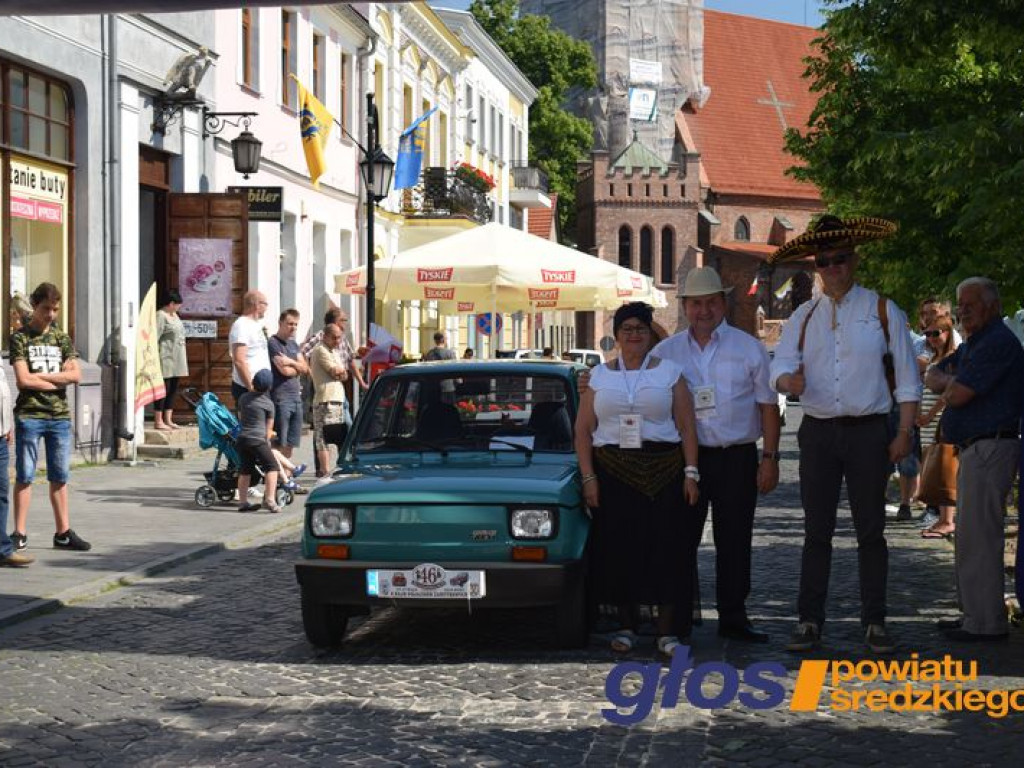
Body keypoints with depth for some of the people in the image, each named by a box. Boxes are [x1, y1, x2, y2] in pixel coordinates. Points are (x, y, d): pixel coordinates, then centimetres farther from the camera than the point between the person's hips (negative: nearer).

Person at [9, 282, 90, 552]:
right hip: (29, 415, -4)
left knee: (60, 477, 7)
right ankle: (19, 534, 3)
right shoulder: (20, 338, -1)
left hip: (60, 416, 4)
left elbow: (76, 375, 1)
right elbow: (23, 380, -11)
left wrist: (40, 376, -8)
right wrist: (58, 379, -4)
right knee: (24, 476, -1)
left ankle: (63, 532, 12)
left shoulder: (61, 338, 12)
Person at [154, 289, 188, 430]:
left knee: (173, 391, 10)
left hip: (176, 360, 9)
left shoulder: (174, 315, 17)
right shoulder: (160, 316, -12)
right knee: (164, 390, -6)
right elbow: (155, 338, -17)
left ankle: (168, 420, 14)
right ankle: (158, 421, -3)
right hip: (166, 359, -9)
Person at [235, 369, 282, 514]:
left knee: (245, 470, 14)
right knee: (271, 466, 1)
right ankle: (270, 499, -10)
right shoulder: (268, 403, -2)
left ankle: (243, 502, 15)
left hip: (241, 438, 6)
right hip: (257, 440, -6)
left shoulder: (243, 398, 11)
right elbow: (269, 427, 3)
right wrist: (267, 441, 15)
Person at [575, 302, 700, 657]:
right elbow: (583, 431, 8)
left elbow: (687, 427, 4)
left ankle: (668, 631, -4)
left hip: (664, 472, -1)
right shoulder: (600, 376, 11)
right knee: (618, 550, -2)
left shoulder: (669, 372, 7)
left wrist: (691, 473, -4)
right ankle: (627, 626, 11)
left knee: (667, 548, -7)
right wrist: (589, 477, -2)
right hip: (613, 473, 1)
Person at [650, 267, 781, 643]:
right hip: (686, 457, 1)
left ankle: (733, 617, 11)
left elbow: (768, 406, 4)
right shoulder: (665, 352, 8)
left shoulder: (749, 348, 5)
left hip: (738, 457, -1)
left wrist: (770, 458, -2)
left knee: (735, 540, 2)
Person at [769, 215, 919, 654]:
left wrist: (904, 433, -5)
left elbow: (907, 377, 3)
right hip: (818, 432, 2)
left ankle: (874, 623, 8)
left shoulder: (883, 312, 3)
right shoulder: (804, 317, 11)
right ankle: (809, 621, 8)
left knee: (870, 531, 2)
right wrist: (788, 380, -23)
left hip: (868, 432, -2)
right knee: (817, 531, 4)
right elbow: (781, 364, 2)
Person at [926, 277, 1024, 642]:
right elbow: (932, 376, 17)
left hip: (990, 448, -11)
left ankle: (986, 623, -6)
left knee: (978, 536, -9)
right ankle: (974, 614, 21)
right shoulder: (971, 344, 20)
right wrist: (951, 382, -5)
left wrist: (949, 388, 2)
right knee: (972, 535, 15)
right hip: (975, 448, 11)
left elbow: (958, 395, -21)